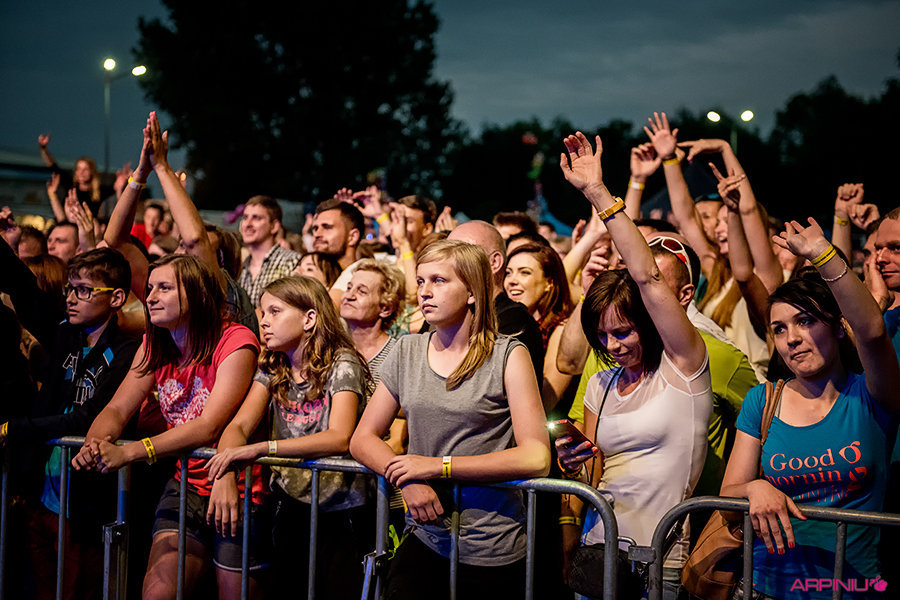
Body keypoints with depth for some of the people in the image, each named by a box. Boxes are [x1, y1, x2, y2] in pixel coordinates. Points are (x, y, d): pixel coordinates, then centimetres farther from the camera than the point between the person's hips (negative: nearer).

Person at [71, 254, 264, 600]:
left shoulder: (235, 342, -16)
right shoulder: (154, 346, 7)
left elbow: (209, 428, -26)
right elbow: (117, 409, 2)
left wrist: (129, 452, -33)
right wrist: (94, 442, -23)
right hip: (186, 485, 5)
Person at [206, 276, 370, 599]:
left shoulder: (342, 365, -9)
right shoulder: (271, 369, 8)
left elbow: (339, 438, -24)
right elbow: (239, 426, -4)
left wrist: (259, 449, -31)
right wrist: (225, 475, -26)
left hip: (338, 509, -5)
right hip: (289, 505, 5)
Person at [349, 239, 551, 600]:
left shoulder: (508, 356, -4)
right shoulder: (407, 351, 9)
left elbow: (536, 458, -13)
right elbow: (363, 439, 10)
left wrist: (438, 466, -15)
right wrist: (409, 481, -10)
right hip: (425, 540, 3)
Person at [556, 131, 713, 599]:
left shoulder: (682, 367, -5)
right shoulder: (600, 385, 12)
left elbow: (648, 276, -17)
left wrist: (598, 192, -18)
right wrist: (574, 465, -9)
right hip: (597, 547, 5)